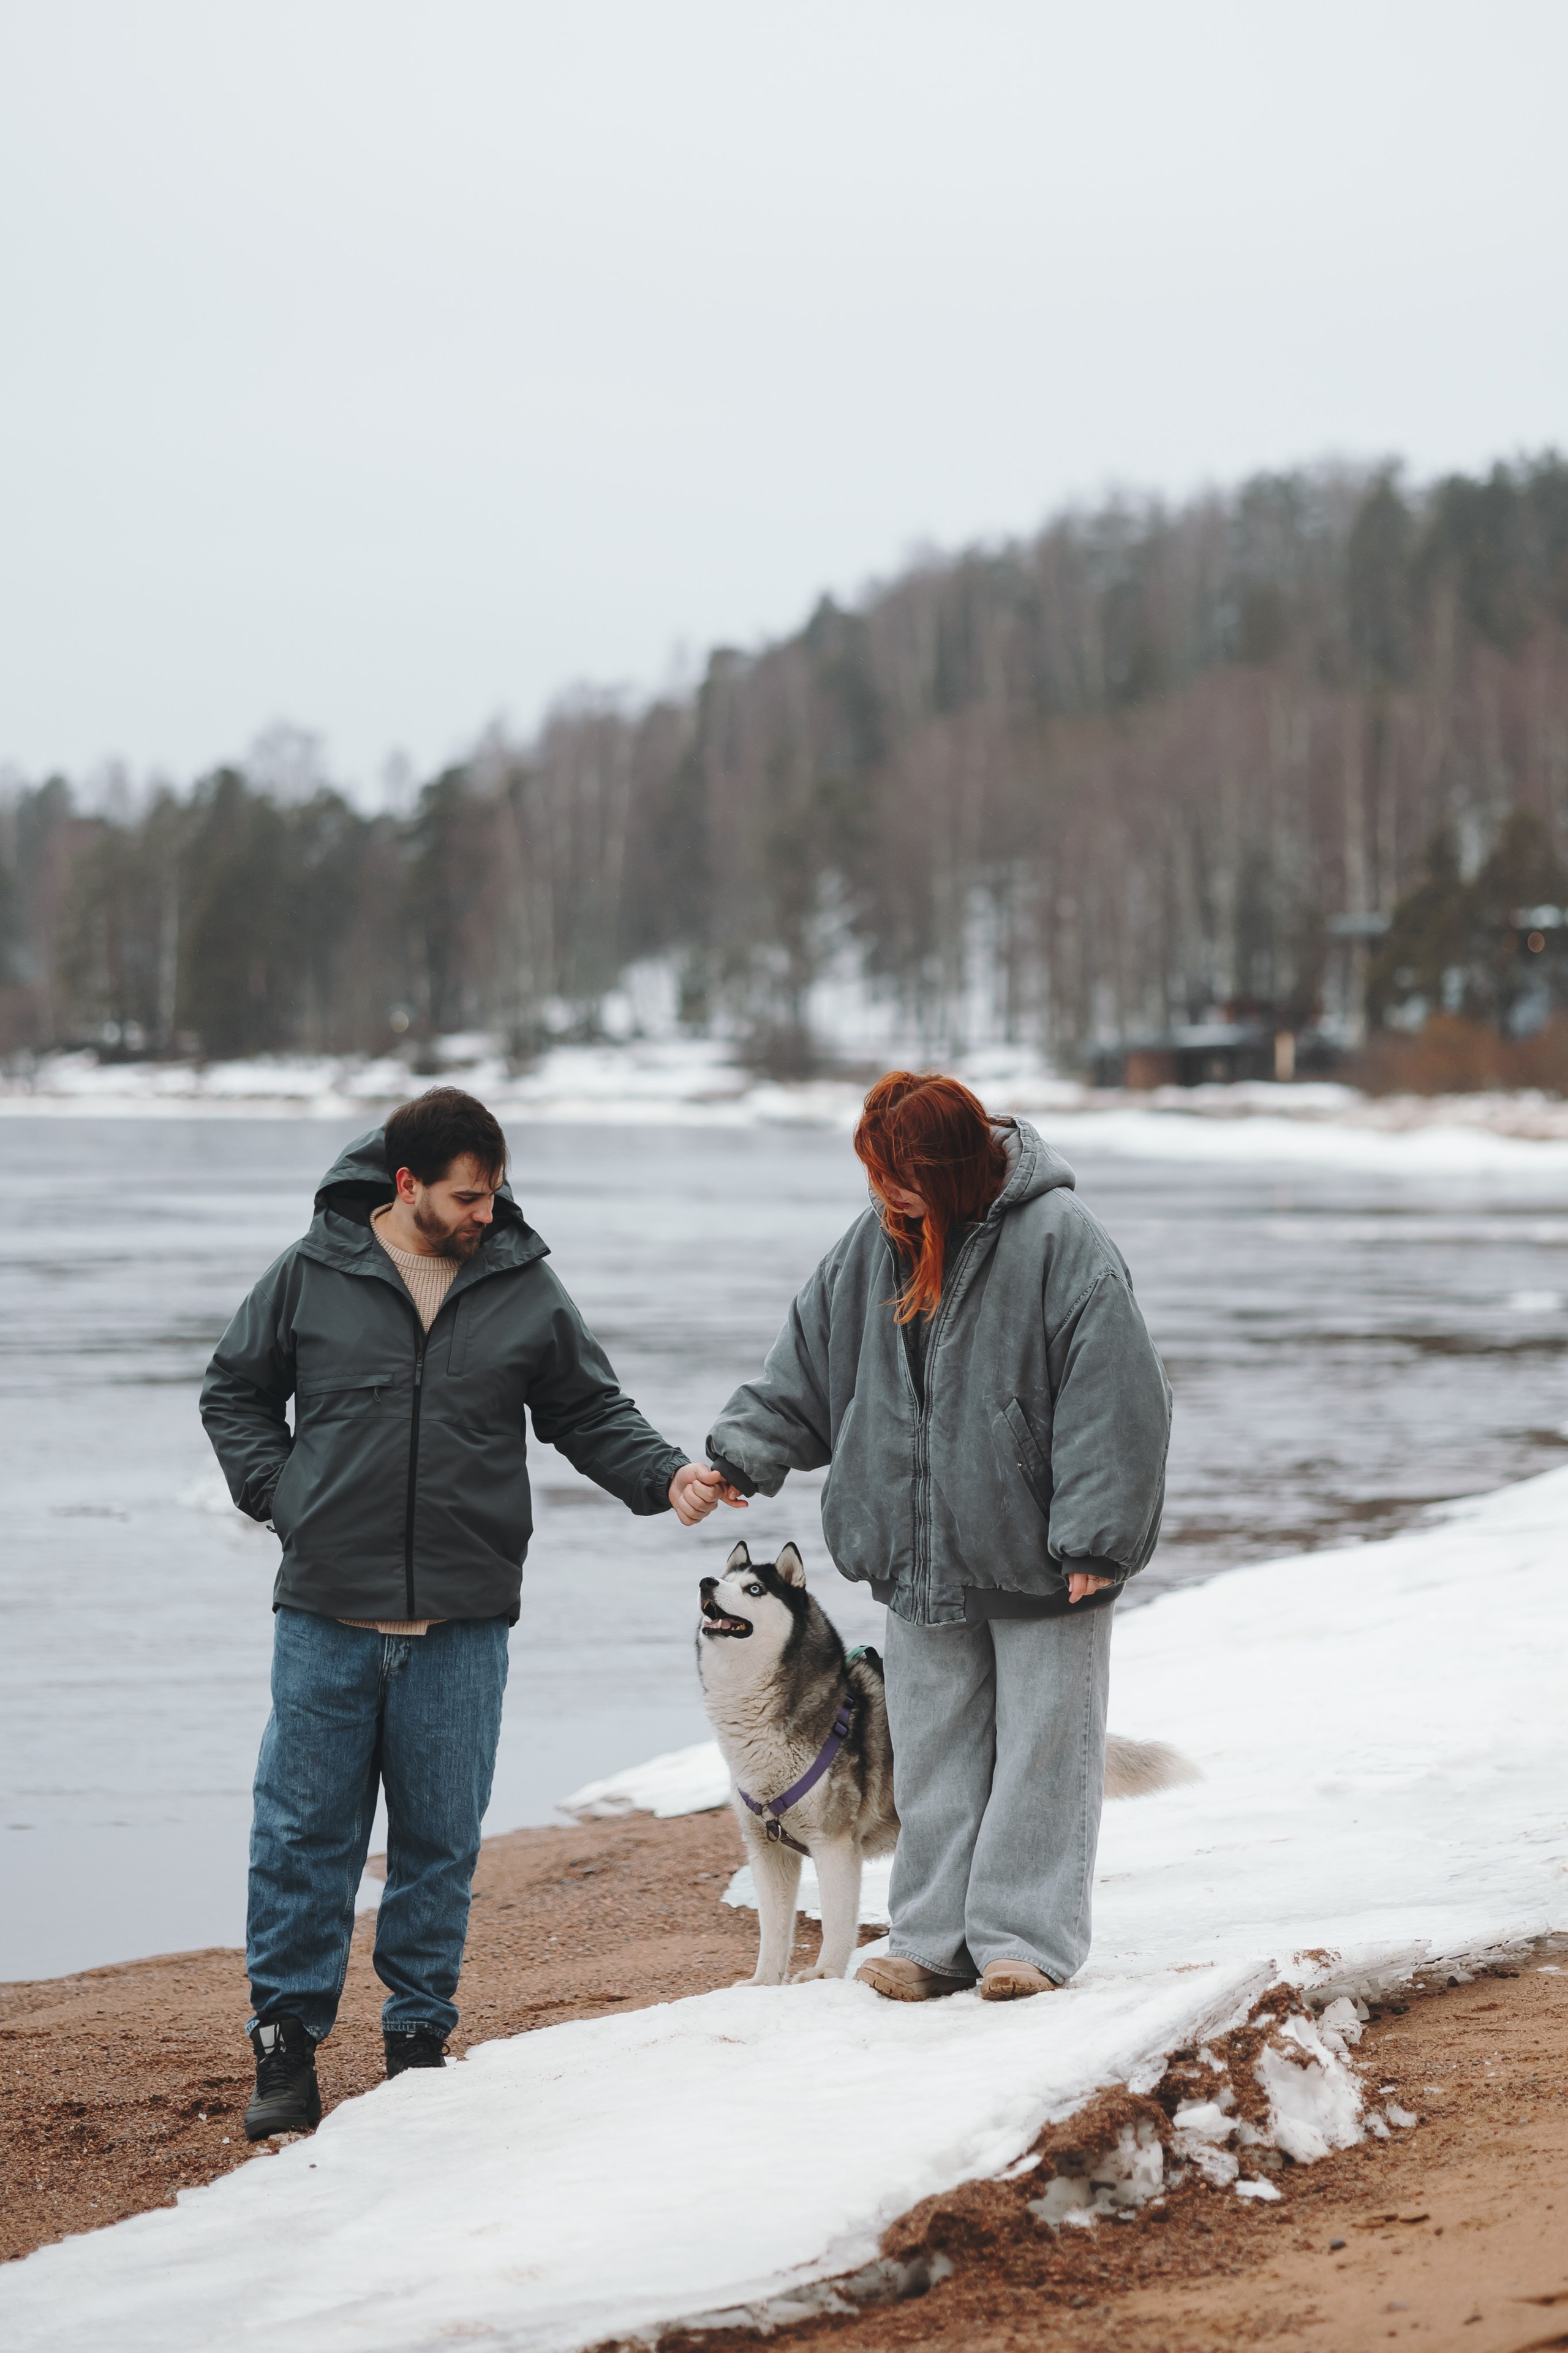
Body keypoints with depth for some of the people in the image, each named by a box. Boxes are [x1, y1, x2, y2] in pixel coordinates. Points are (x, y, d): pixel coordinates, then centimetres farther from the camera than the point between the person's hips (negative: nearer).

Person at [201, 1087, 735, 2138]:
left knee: (441, 1841, 7)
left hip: (463, 1622, 1)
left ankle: (420, 2035, 19)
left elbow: (591, 1412, 12)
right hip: (326, 1615, -1)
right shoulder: (313, 1274, 1)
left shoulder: (526, 1286, 5)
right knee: (304, 1833, 1)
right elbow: (235, 1392, 13)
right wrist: (281, 1495, 1)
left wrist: (665, 1475, -5)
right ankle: (287, 2040, 11)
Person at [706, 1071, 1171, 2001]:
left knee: (1039, 1747, 2)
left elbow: (1114, 1399, -16)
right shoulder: (880, 1241, 4)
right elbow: (809, 1366, 11)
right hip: (923, 1557, 6)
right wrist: (742, 1453, -3)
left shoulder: (1060, 1243, -15)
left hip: (1039, 1563, -6)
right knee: (934, 1751, 9)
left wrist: (1092, 1540, -18)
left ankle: (1026, 1937, 10)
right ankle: (936, 1938, 16)